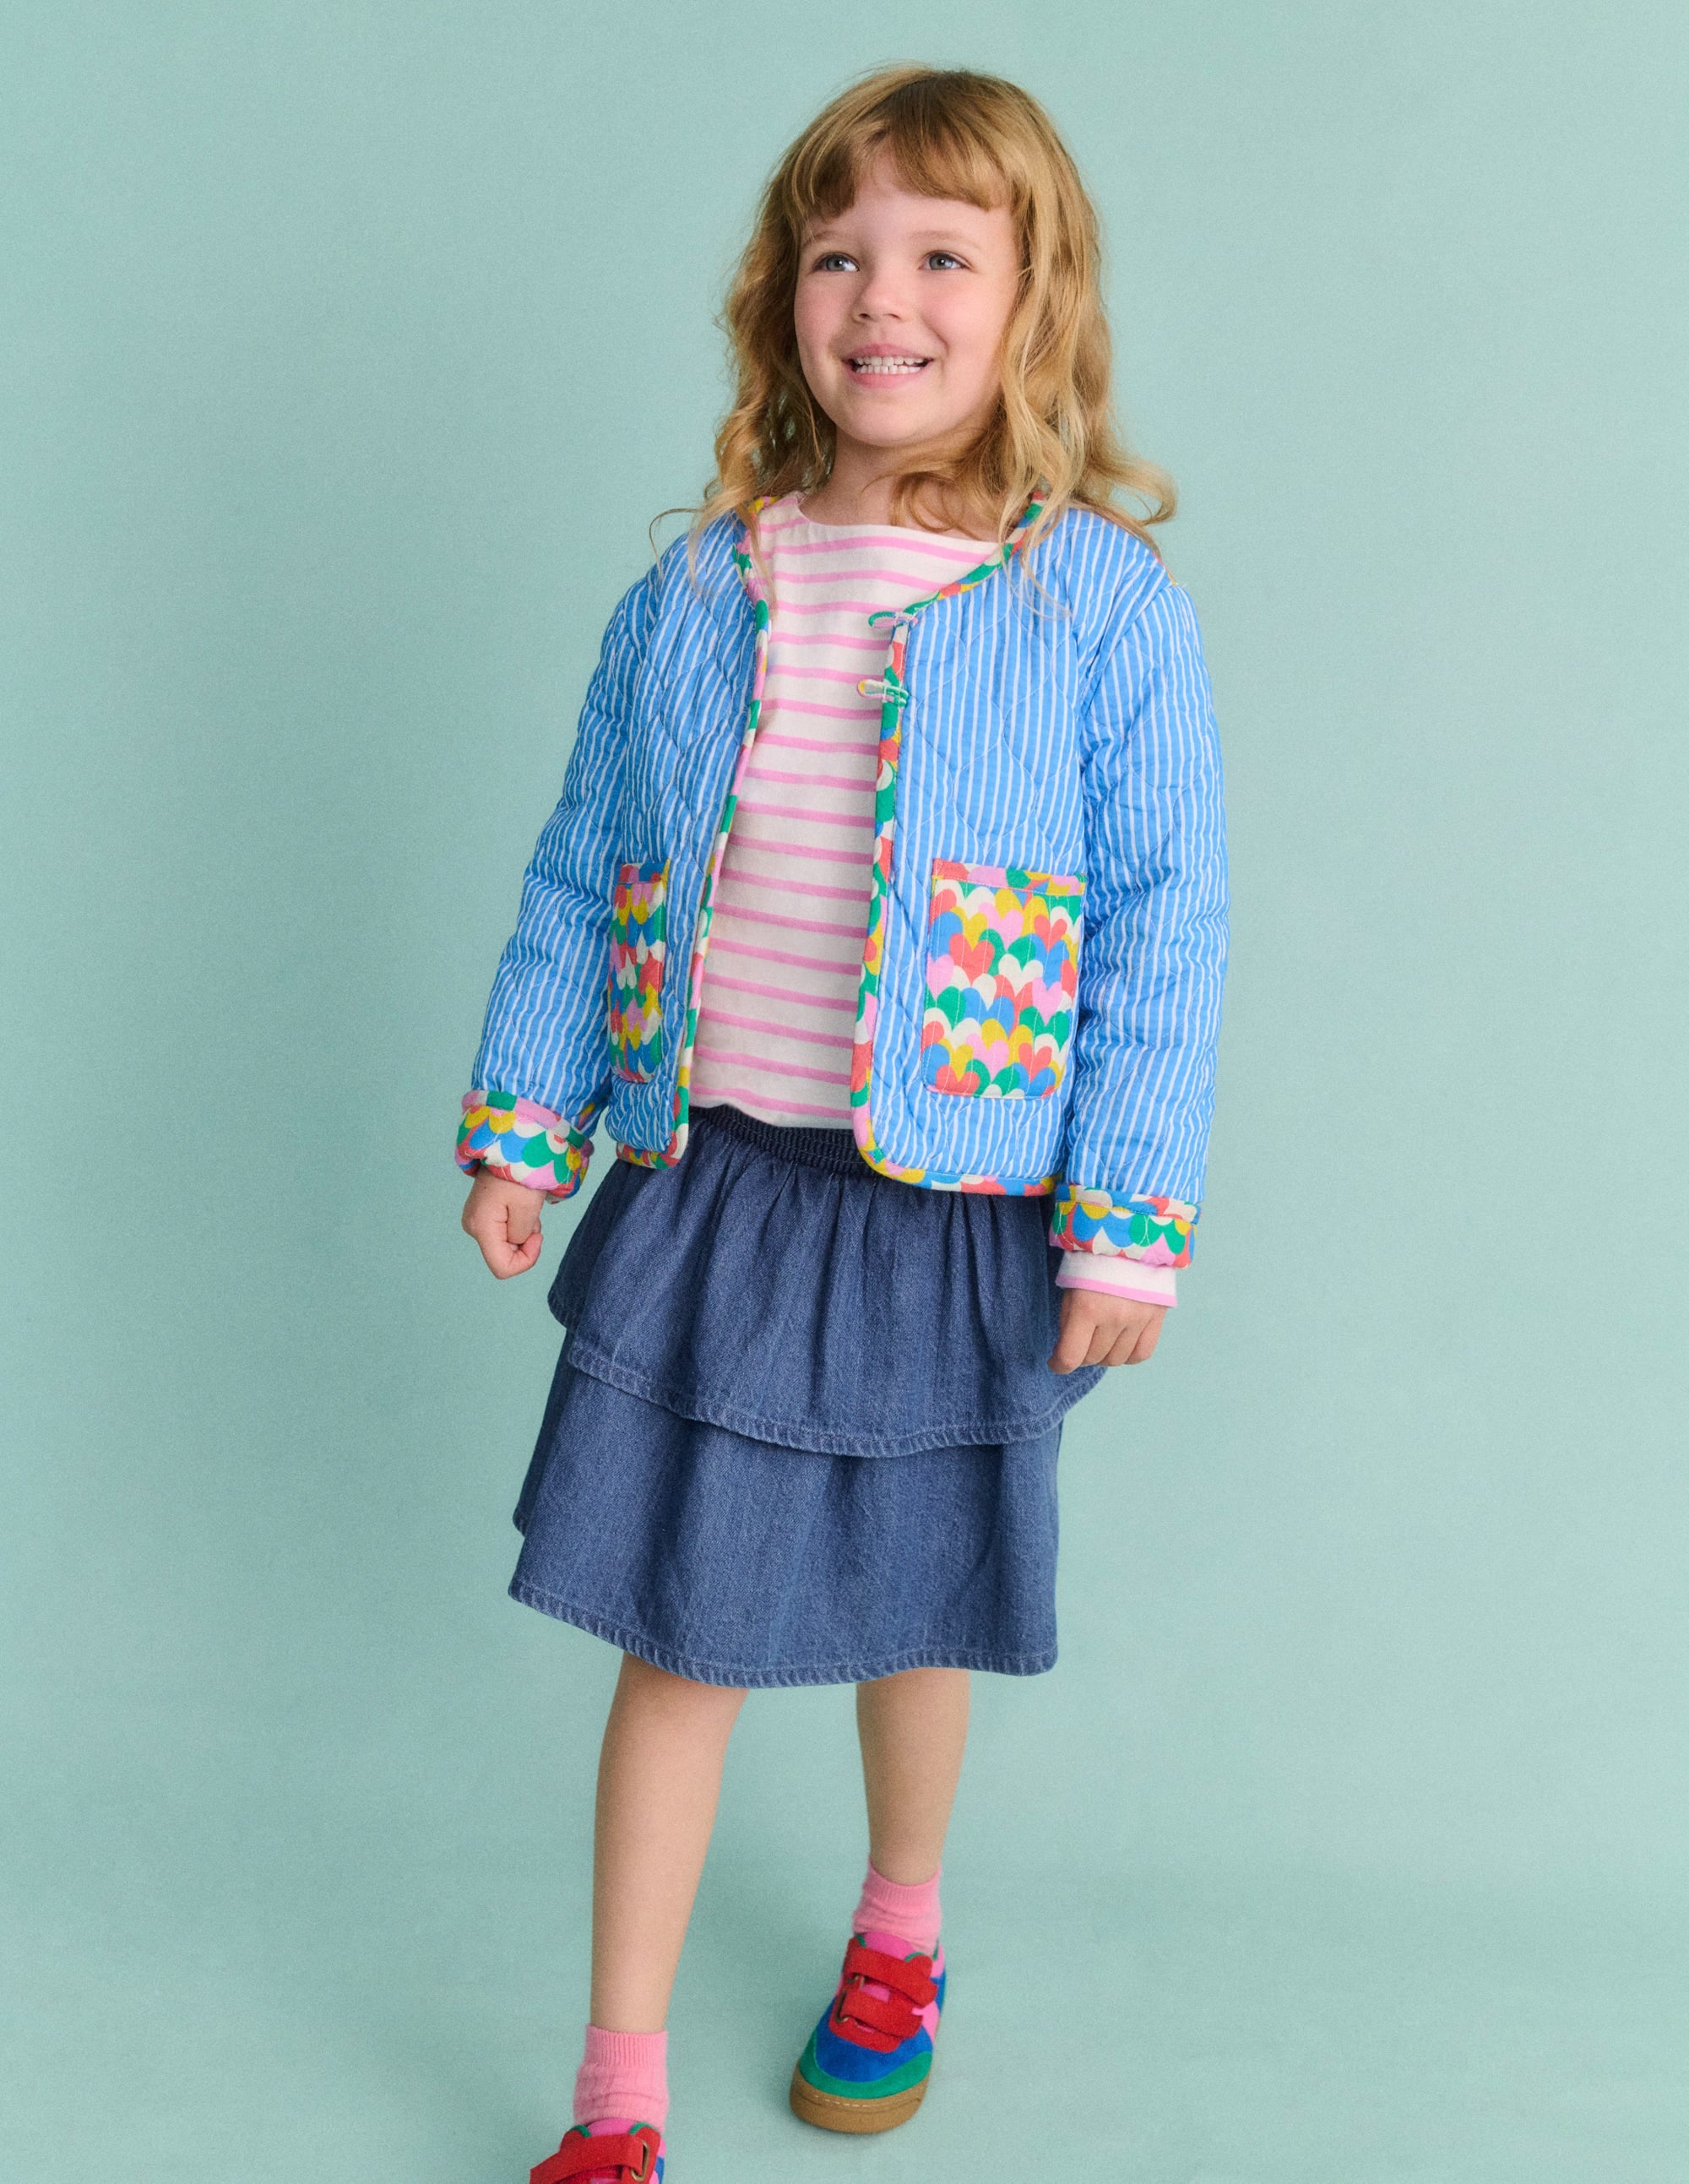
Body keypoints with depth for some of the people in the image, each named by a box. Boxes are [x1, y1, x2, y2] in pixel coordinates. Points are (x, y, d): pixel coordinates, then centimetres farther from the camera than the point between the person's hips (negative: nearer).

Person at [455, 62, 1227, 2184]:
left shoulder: (1105, 606, -9)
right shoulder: (697, 593, 1)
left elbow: (1161, 932, -7)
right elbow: (582, 877, 9)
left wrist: (1128, 1220, -9)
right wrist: (520, 1120, 9)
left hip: (956, 1214, -2)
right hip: (704, 1191, 2)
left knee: (912, 1615, 17)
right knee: (675, 1633, 8)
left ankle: (896, 1938, 47)